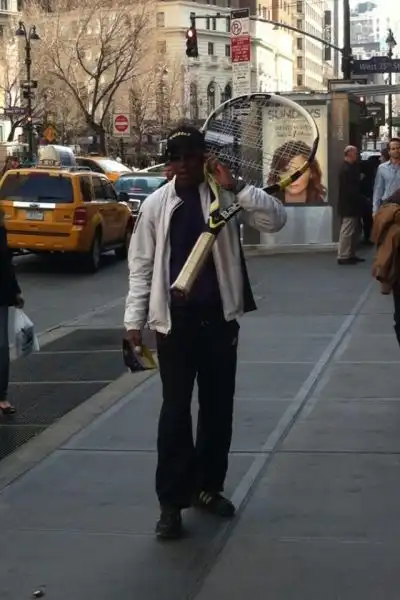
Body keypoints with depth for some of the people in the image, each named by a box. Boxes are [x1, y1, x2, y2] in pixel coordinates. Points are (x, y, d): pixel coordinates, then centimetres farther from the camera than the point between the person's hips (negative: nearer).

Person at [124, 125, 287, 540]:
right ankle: (172, 501, 6)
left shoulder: (225, 197, 0)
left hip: (219, 319, 2)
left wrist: (237, 187, -18)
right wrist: (134, 319, -1)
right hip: (174, 321, -2)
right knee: (175, 411, -1)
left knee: (218, 407, 11)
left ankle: (208, 487, 27)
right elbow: (141, 266, 2)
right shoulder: (156, 204, -1)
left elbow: (276, 219, -10)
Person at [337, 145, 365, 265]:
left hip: (351, 205, 11)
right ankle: (343, 257, -1)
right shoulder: (346, 169, -19)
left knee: (354, 231, 14)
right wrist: (362, 199, -15)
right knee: (347, 232, -6)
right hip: (349, 206, -11)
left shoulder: (350, 167, 14)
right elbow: (350, 190, -22)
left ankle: (350, 255, 20)